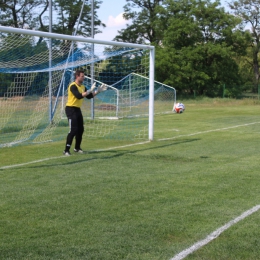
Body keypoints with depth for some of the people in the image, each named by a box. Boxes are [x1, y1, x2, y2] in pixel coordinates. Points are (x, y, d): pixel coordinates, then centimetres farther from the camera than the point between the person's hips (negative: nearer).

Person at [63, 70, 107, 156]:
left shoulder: (82, 87, 10)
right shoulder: (73, 86, -16)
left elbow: (89, 96, 14)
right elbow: (79, 96, -29)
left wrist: (98, 91, 5)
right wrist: (90, 90, -28)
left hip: (77, 109, 9)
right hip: (71, 109, -9)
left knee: (80, 129, 11)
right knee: (73, 130, -14)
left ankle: (77, 148, 25)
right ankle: (66, 150, -10)